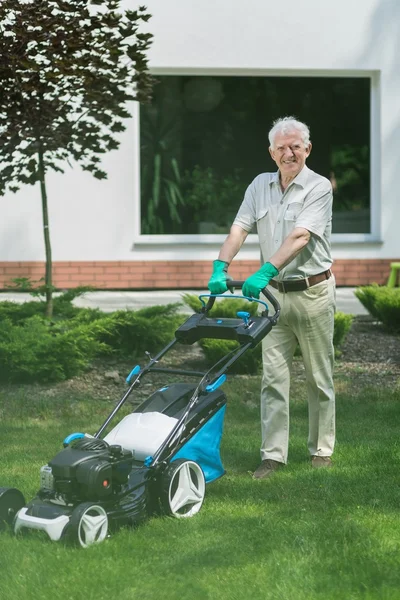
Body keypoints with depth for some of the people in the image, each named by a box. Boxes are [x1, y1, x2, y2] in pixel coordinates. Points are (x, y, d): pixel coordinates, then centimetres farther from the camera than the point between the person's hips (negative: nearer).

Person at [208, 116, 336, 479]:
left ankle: (322, 449, 18)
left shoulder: (319, 188, -10)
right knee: (273, 377, 0)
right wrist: (220, 267, -17)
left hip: (312, 291, -4)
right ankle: (273, 454, 2)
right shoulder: (260, 186, 7)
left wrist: (265, 272, -32)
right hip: (275, 293, 4)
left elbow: (299, 237, -22)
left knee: (319, 377, 6)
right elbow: (239, 230, -1)